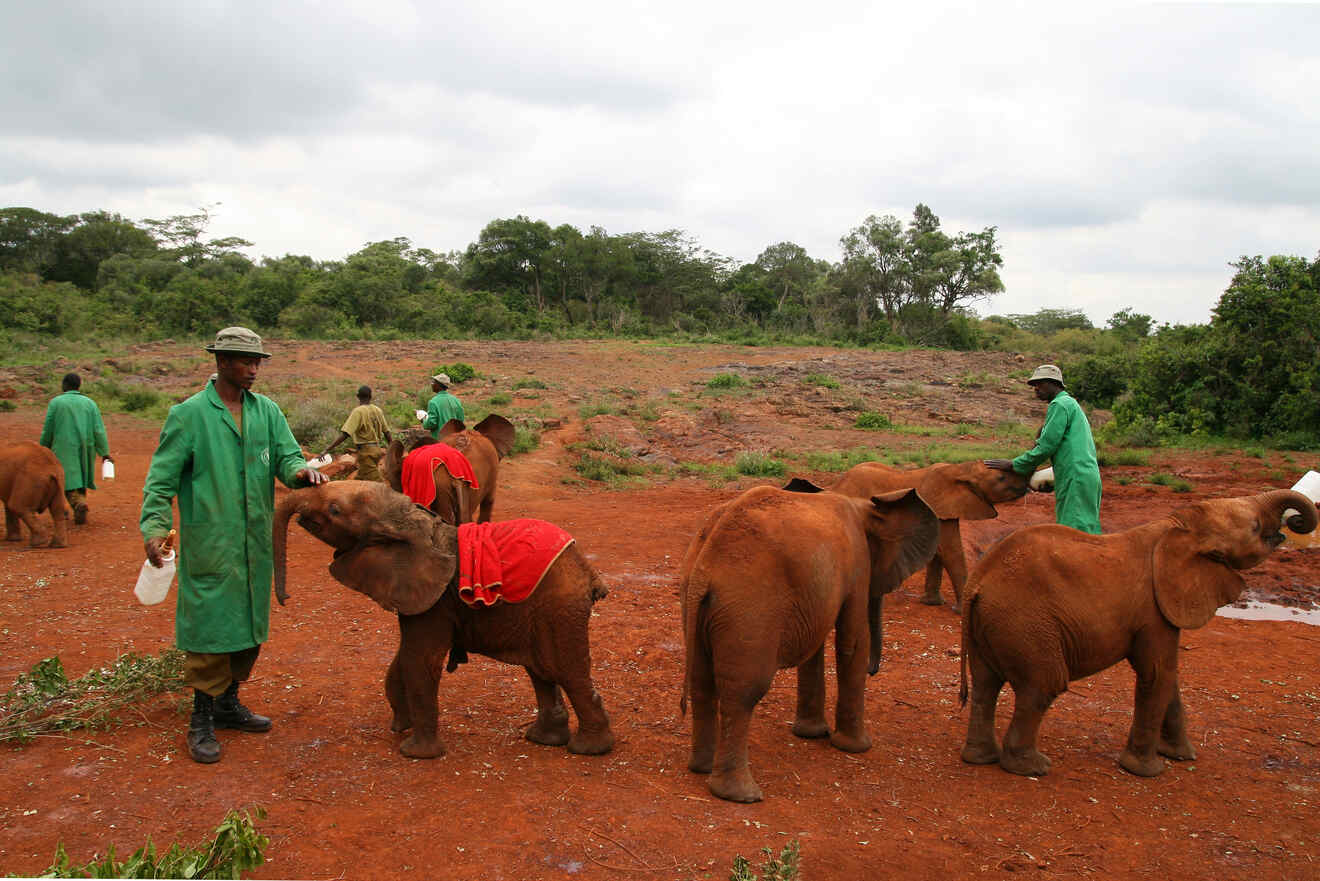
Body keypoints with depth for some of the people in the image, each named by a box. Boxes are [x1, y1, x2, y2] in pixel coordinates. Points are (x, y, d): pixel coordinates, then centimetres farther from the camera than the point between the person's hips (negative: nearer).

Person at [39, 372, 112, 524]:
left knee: (69, 480, -4)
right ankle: (80, 508, 12)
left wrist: (44, 449, 13)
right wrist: (105, 453, -1)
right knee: (80, 478, 16)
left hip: (64, 450, -3)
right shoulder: (90, 403, 5)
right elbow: (99, 430, -2)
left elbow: (48, 430, -1)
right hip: (85, 449, 3)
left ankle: (79, 502, -28)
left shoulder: (56, 402, -1)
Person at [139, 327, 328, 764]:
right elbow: (162, 477, -5)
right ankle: (201, 720, 11)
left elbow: (286, 456, 2)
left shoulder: (267, 411, 9)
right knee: (209, 626, -2)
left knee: (248, 624, 14)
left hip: (255, 543, 5)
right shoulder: (189, 413, -4)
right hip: (209, 543, -5)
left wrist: (301, 471, -21)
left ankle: (228, 704, 30)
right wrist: (155, 526, -16)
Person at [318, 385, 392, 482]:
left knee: (377, 482, -4)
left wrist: (327, 449, -24)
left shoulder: (358, 411, -14)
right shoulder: (377, 410, 4)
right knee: (360, 479, 19)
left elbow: (345, 434, -23)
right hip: (377, 449, 7)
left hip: (366, 451, -7)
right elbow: (386, 432, 9)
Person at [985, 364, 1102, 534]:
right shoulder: (1071, 403, 25)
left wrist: (1013, 465, -7)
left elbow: (1046, 447, -13)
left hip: (1075, 479, -10)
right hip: (1089, 476, 10)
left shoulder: (1059, 405, -7)